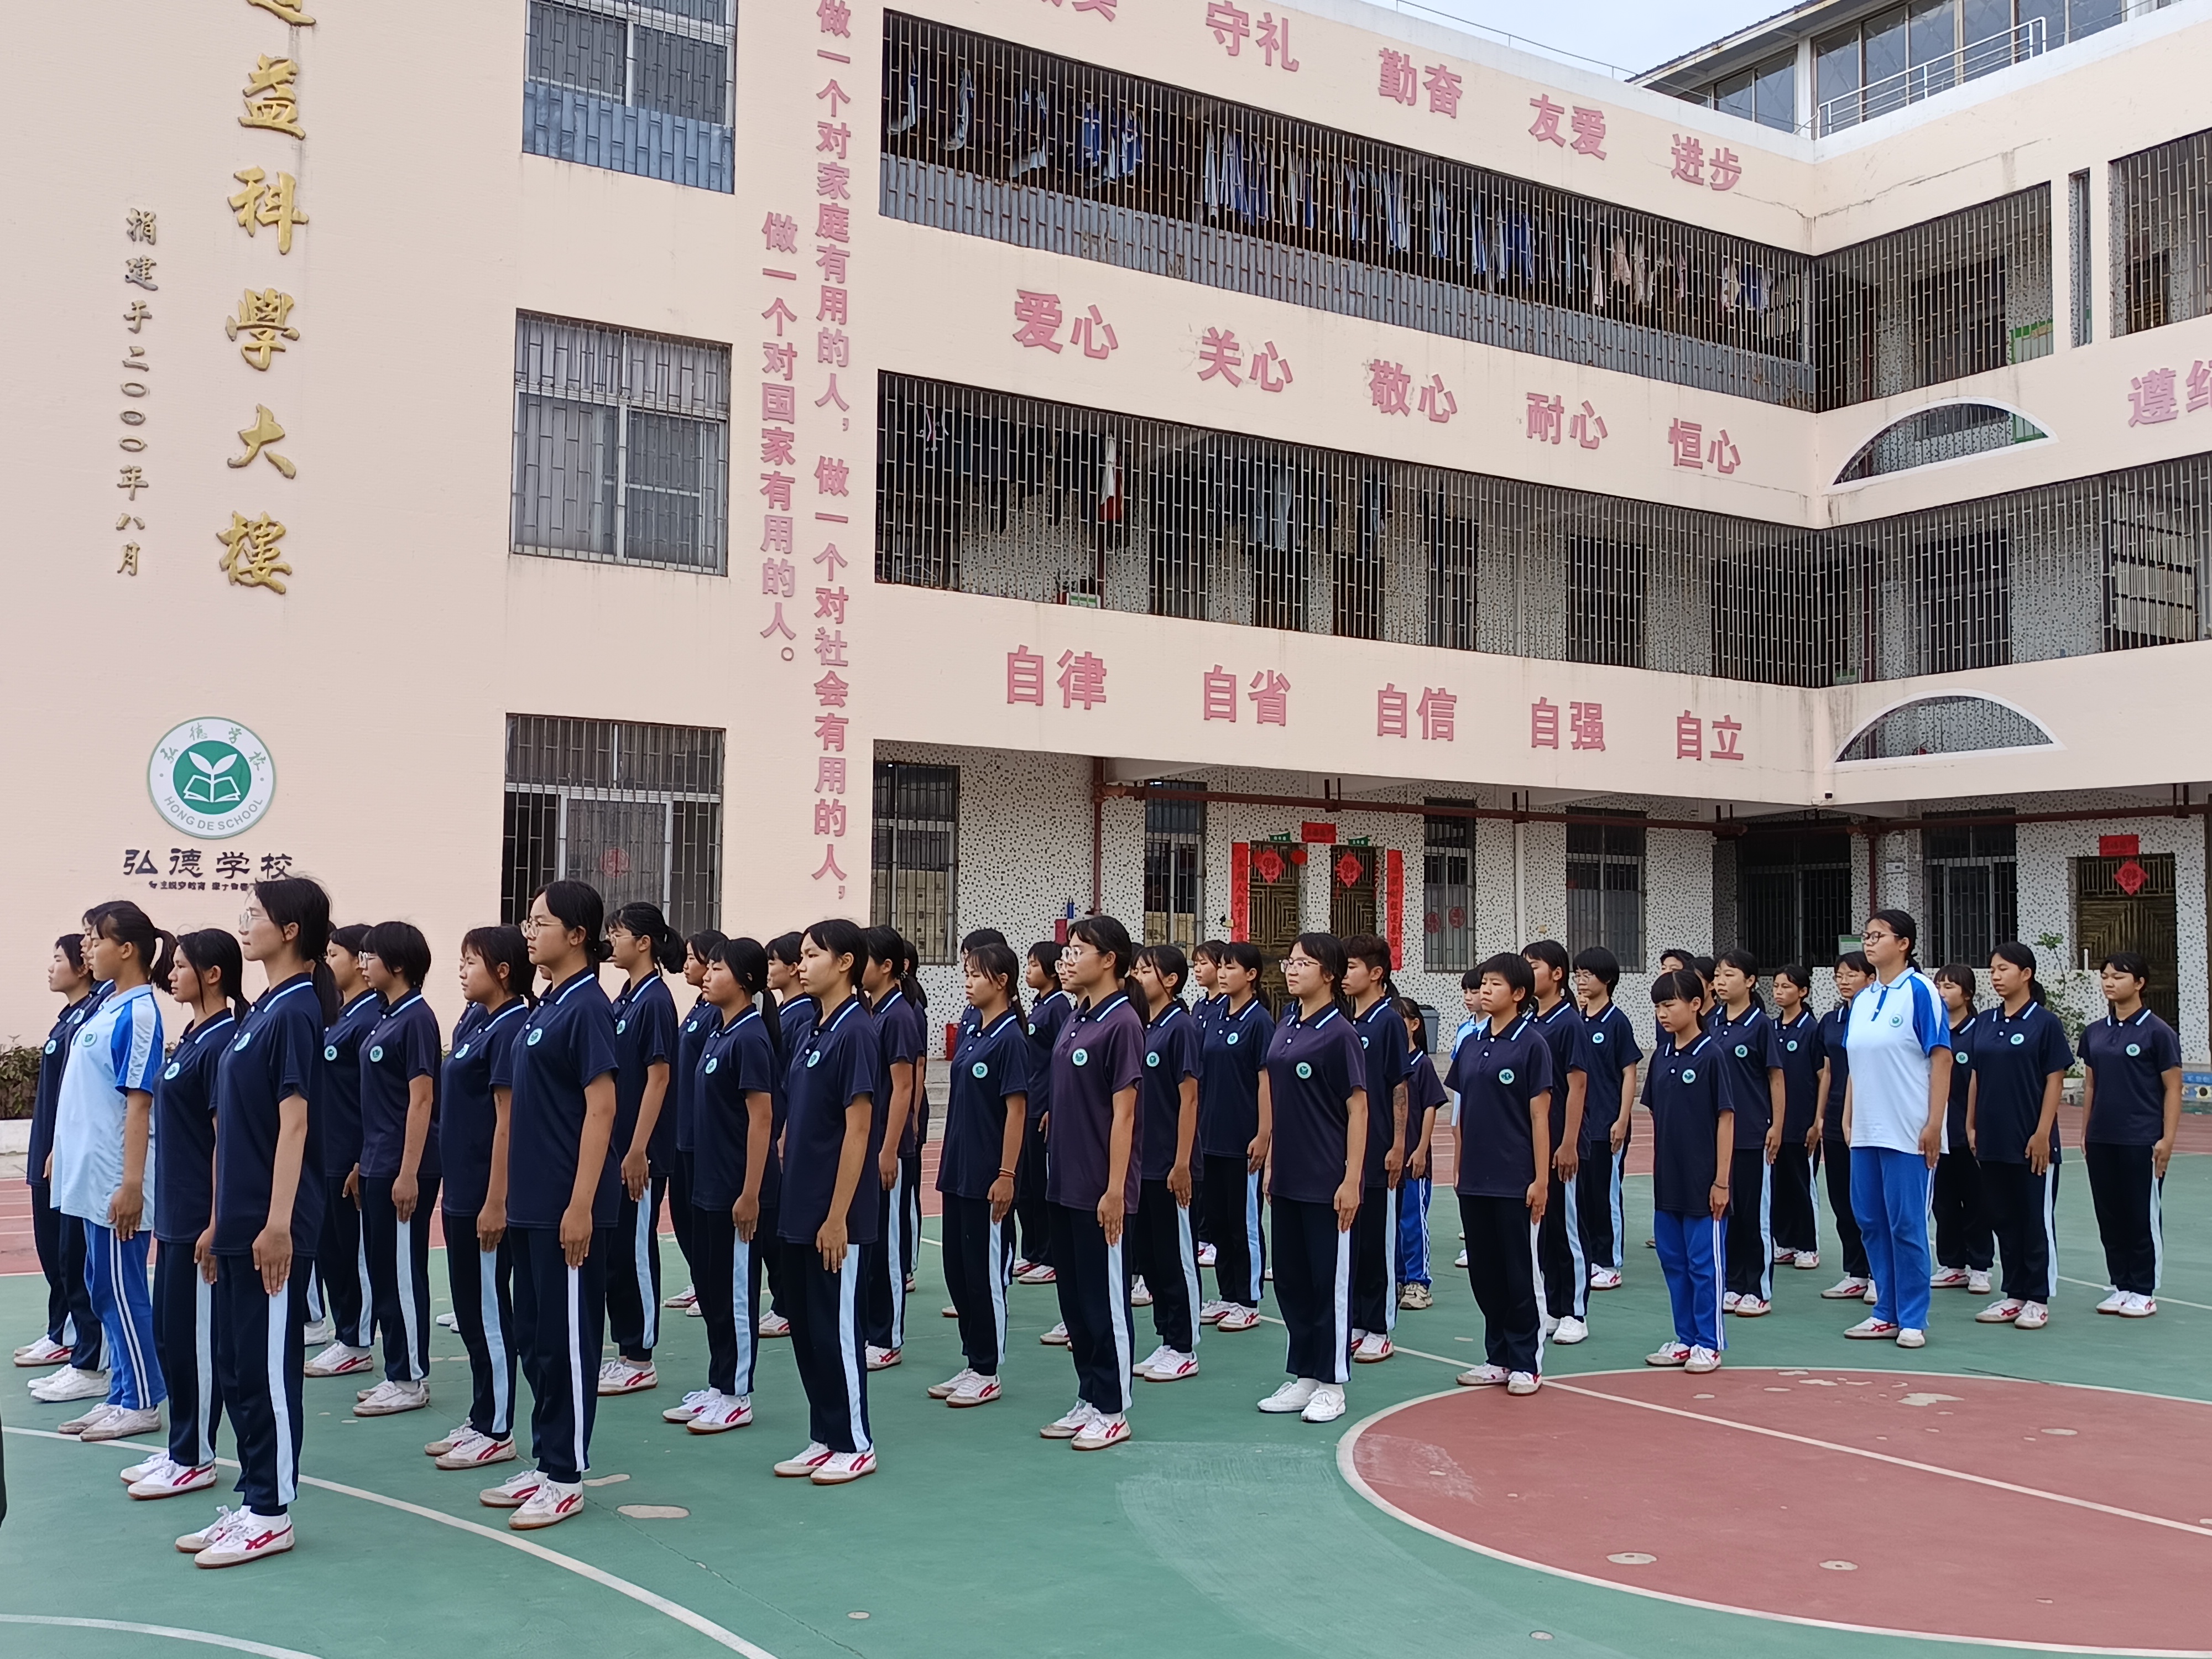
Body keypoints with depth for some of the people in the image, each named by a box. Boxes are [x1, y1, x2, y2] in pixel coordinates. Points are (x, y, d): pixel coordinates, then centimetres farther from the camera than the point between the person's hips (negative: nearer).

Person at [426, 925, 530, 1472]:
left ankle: (497, 1432, 10)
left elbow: (507, 1120, -18)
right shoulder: (471, 1022, 12)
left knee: (490, 1310, 0)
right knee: (469, 1309, 15)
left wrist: (496, 1202, -20)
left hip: (487, 1195, -9)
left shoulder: (510, 1028, -15)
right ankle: (479, 1420, 25)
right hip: (460, 1191, 9)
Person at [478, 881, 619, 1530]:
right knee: (533, 1337, 15)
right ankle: (544, 1462, 25)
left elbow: (601, 1108, -18)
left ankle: (565, 1476, 10)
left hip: (567, 1207, -9)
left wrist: (581, 1205, -21)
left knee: (566, 1340, 0)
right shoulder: (547, 1007, 13)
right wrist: (512, 1195, 18)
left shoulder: (586, 1007, -14)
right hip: (531, 1204, 9)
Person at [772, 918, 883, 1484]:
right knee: (804, 1326, 13)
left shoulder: (855, 1032, -15)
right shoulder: (812, 1032, 11)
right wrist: (790, 1195, 14)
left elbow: (859, 1129, -17)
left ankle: (855, 1444, 13)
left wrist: (838, 1216, -19)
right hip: (798, 1211, 9)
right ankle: (824, 1438, 23)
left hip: (835, 1215, -9)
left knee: (836, 1328, 1)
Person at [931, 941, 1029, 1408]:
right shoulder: (970, 1031, 9)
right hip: (958, 1171, 8)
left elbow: (1016, 1110, -15)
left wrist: (1006, 1175, -17)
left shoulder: (1010, 1039, -13)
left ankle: (987, 1373, 12)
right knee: (957, 1268, 12)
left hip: (987, 1176, -8)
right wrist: (948, 1162, 15)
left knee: (986, 1272, 2)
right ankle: (972, 1363, 23)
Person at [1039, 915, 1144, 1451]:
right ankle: (1089, 1400, 25)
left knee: (1106, 1301, 2)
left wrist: (1115, 1191, -18)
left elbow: (1123, 1114, -16)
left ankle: (1112, 1411, 13)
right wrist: (1055, 1173, 15)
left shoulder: (1121, 1024, -14)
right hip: (1065, 1186, 8)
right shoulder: (1074, 1019, 10)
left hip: (1100, 1192, -8)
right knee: (1074, 1297, 14)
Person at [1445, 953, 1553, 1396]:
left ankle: (1526, 1363, 13)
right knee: (1484, 1271, 11)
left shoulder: (1531, 1043, -7)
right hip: (1475, 1180, 6)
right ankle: (1498, 1358, 22)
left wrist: (1541, 1180, -11)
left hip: (1516, 1180, -6)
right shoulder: (1471, 1044, 9)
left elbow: (1539, 1116, -9)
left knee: (1521, 1272, 3)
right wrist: (1460, 1169, 11)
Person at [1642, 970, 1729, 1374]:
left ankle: (1709, 1344, 13)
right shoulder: (1661, 1057, 7)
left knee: (1704, 1263, 3)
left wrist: (1722, 1180, -12)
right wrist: (1657, 1171, 11)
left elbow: (1726, 1118, -11)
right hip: (1668, 1181, 7)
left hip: (1702, 1181, -6)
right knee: (1673, 1261, 12)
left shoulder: (1710, 1055, -11)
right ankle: (1685, 1338, 23)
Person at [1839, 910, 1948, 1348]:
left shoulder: (1919, 991, -8)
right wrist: (1848, 1118, 13)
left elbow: (1941, 1058, -10)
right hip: (1866, 1130, 7)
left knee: (1907, 1225, -2)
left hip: (1907, 1131, -7)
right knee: (1871, 1221, 10)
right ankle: (1887, 1313, 20)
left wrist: (1934, 1123, -14)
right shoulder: (1862, 1000, 12)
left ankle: (1913, 1320, 8)